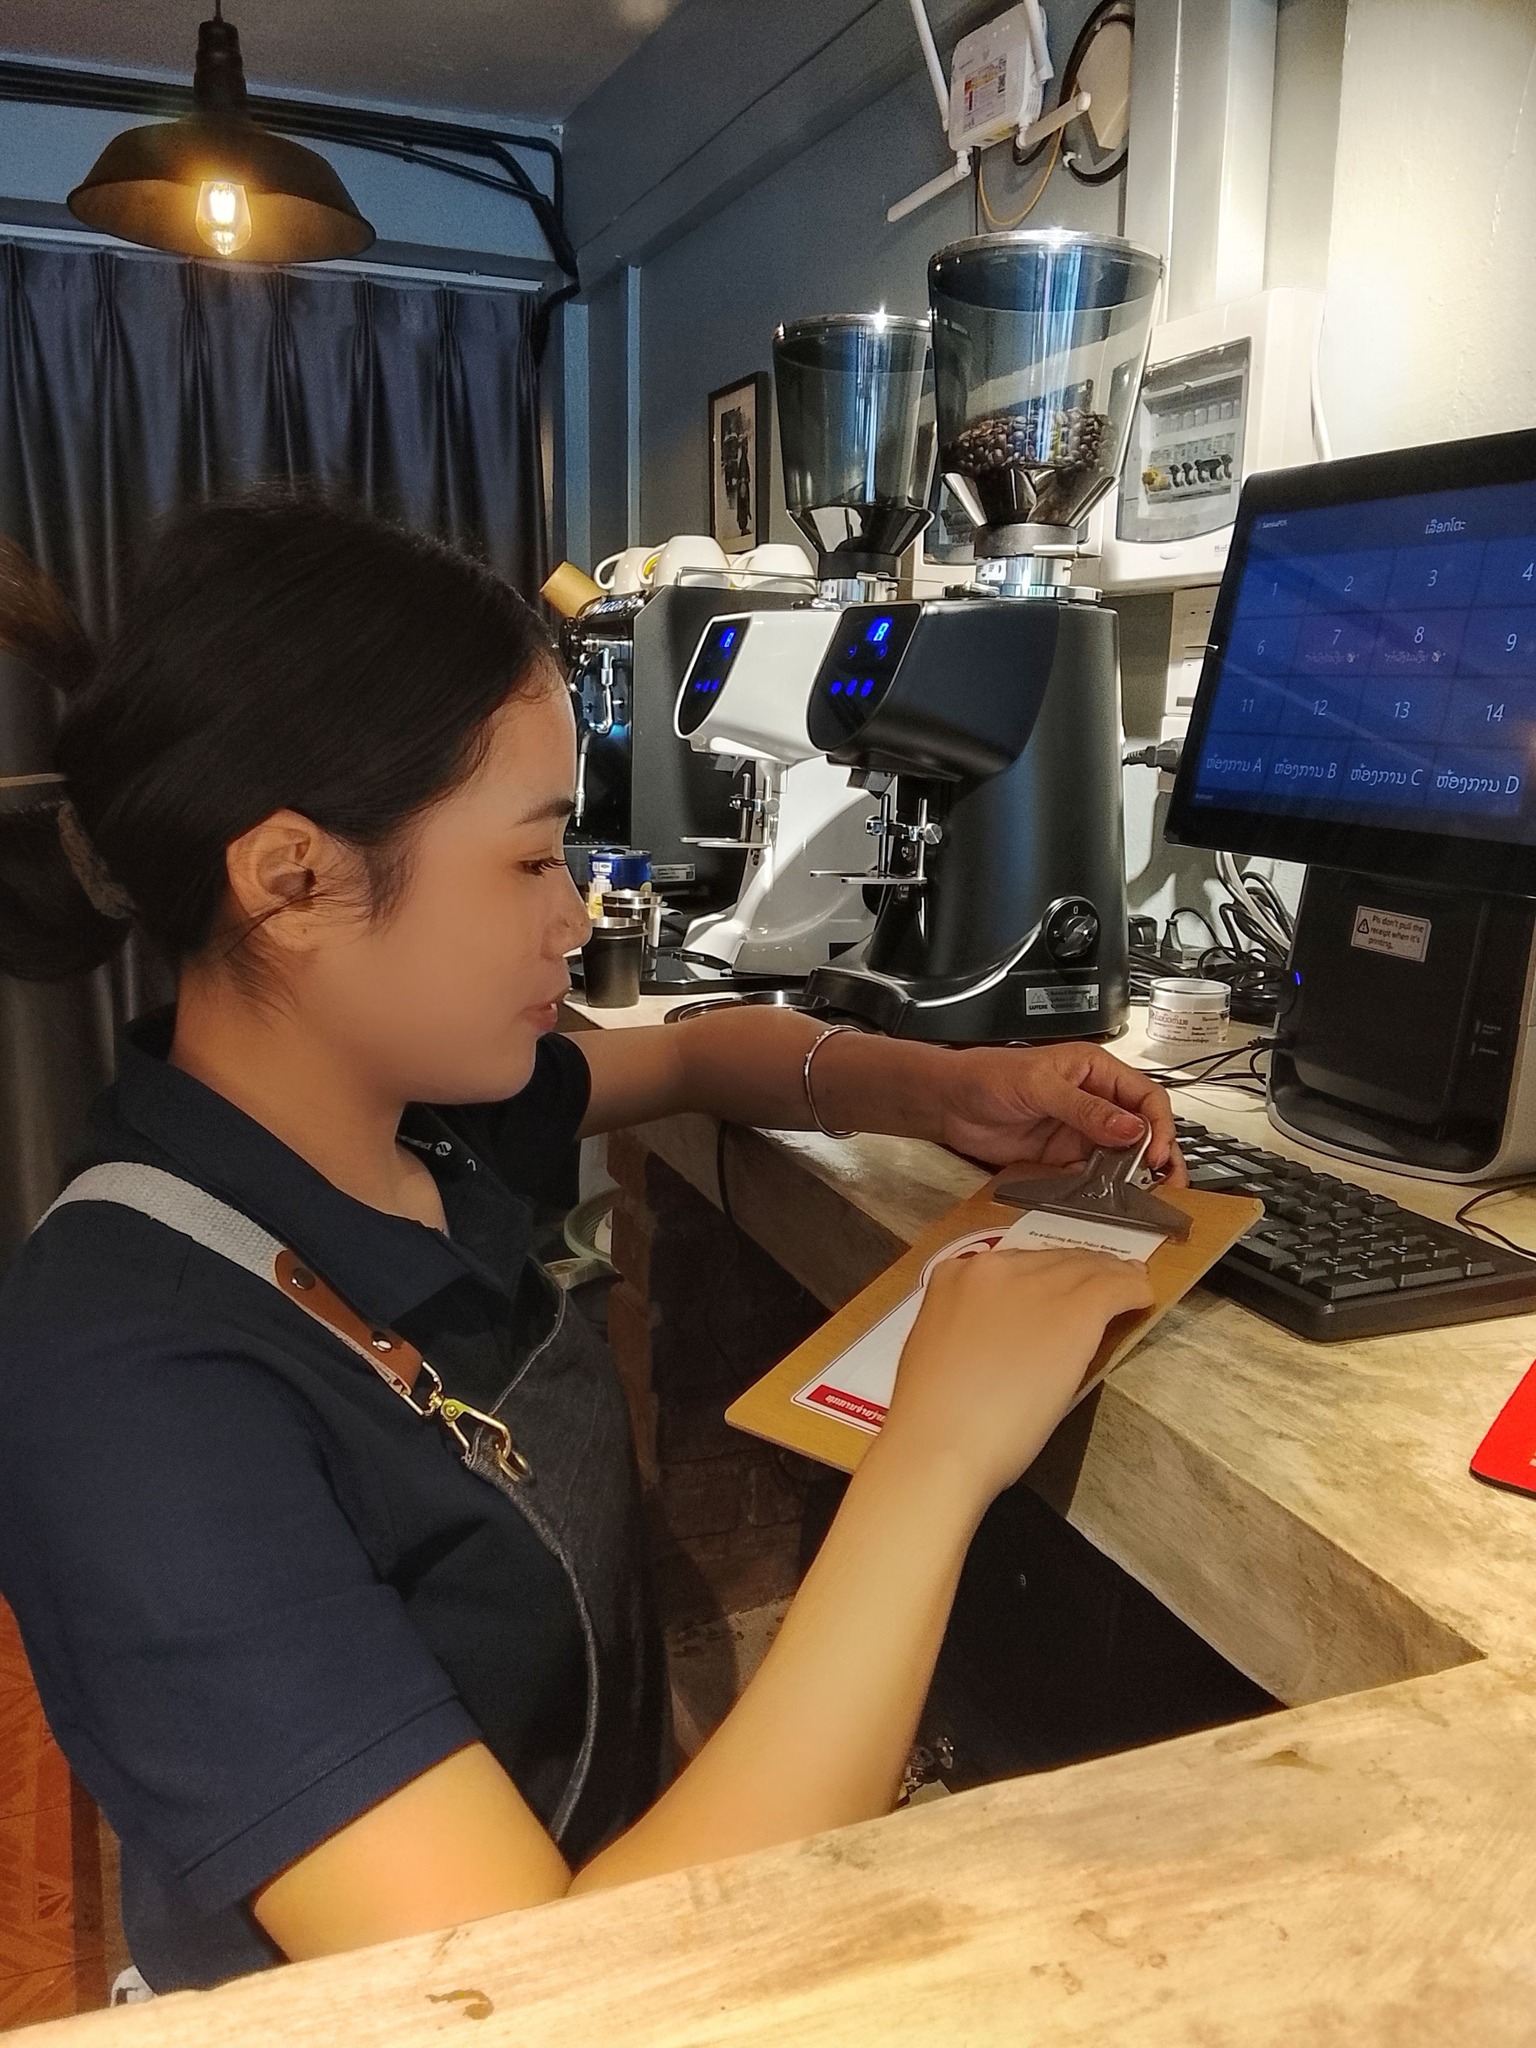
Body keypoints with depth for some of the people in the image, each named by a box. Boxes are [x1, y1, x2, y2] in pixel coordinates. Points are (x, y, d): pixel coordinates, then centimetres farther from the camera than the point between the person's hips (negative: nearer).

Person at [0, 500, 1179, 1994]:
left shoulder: (406, 1112, -9)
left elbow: (701, 1053, 10)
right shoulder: (136, 1382, -32)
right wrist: (936, 1457, -33)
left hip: (629, 1851, 6)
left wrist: (945, 1089, -8)